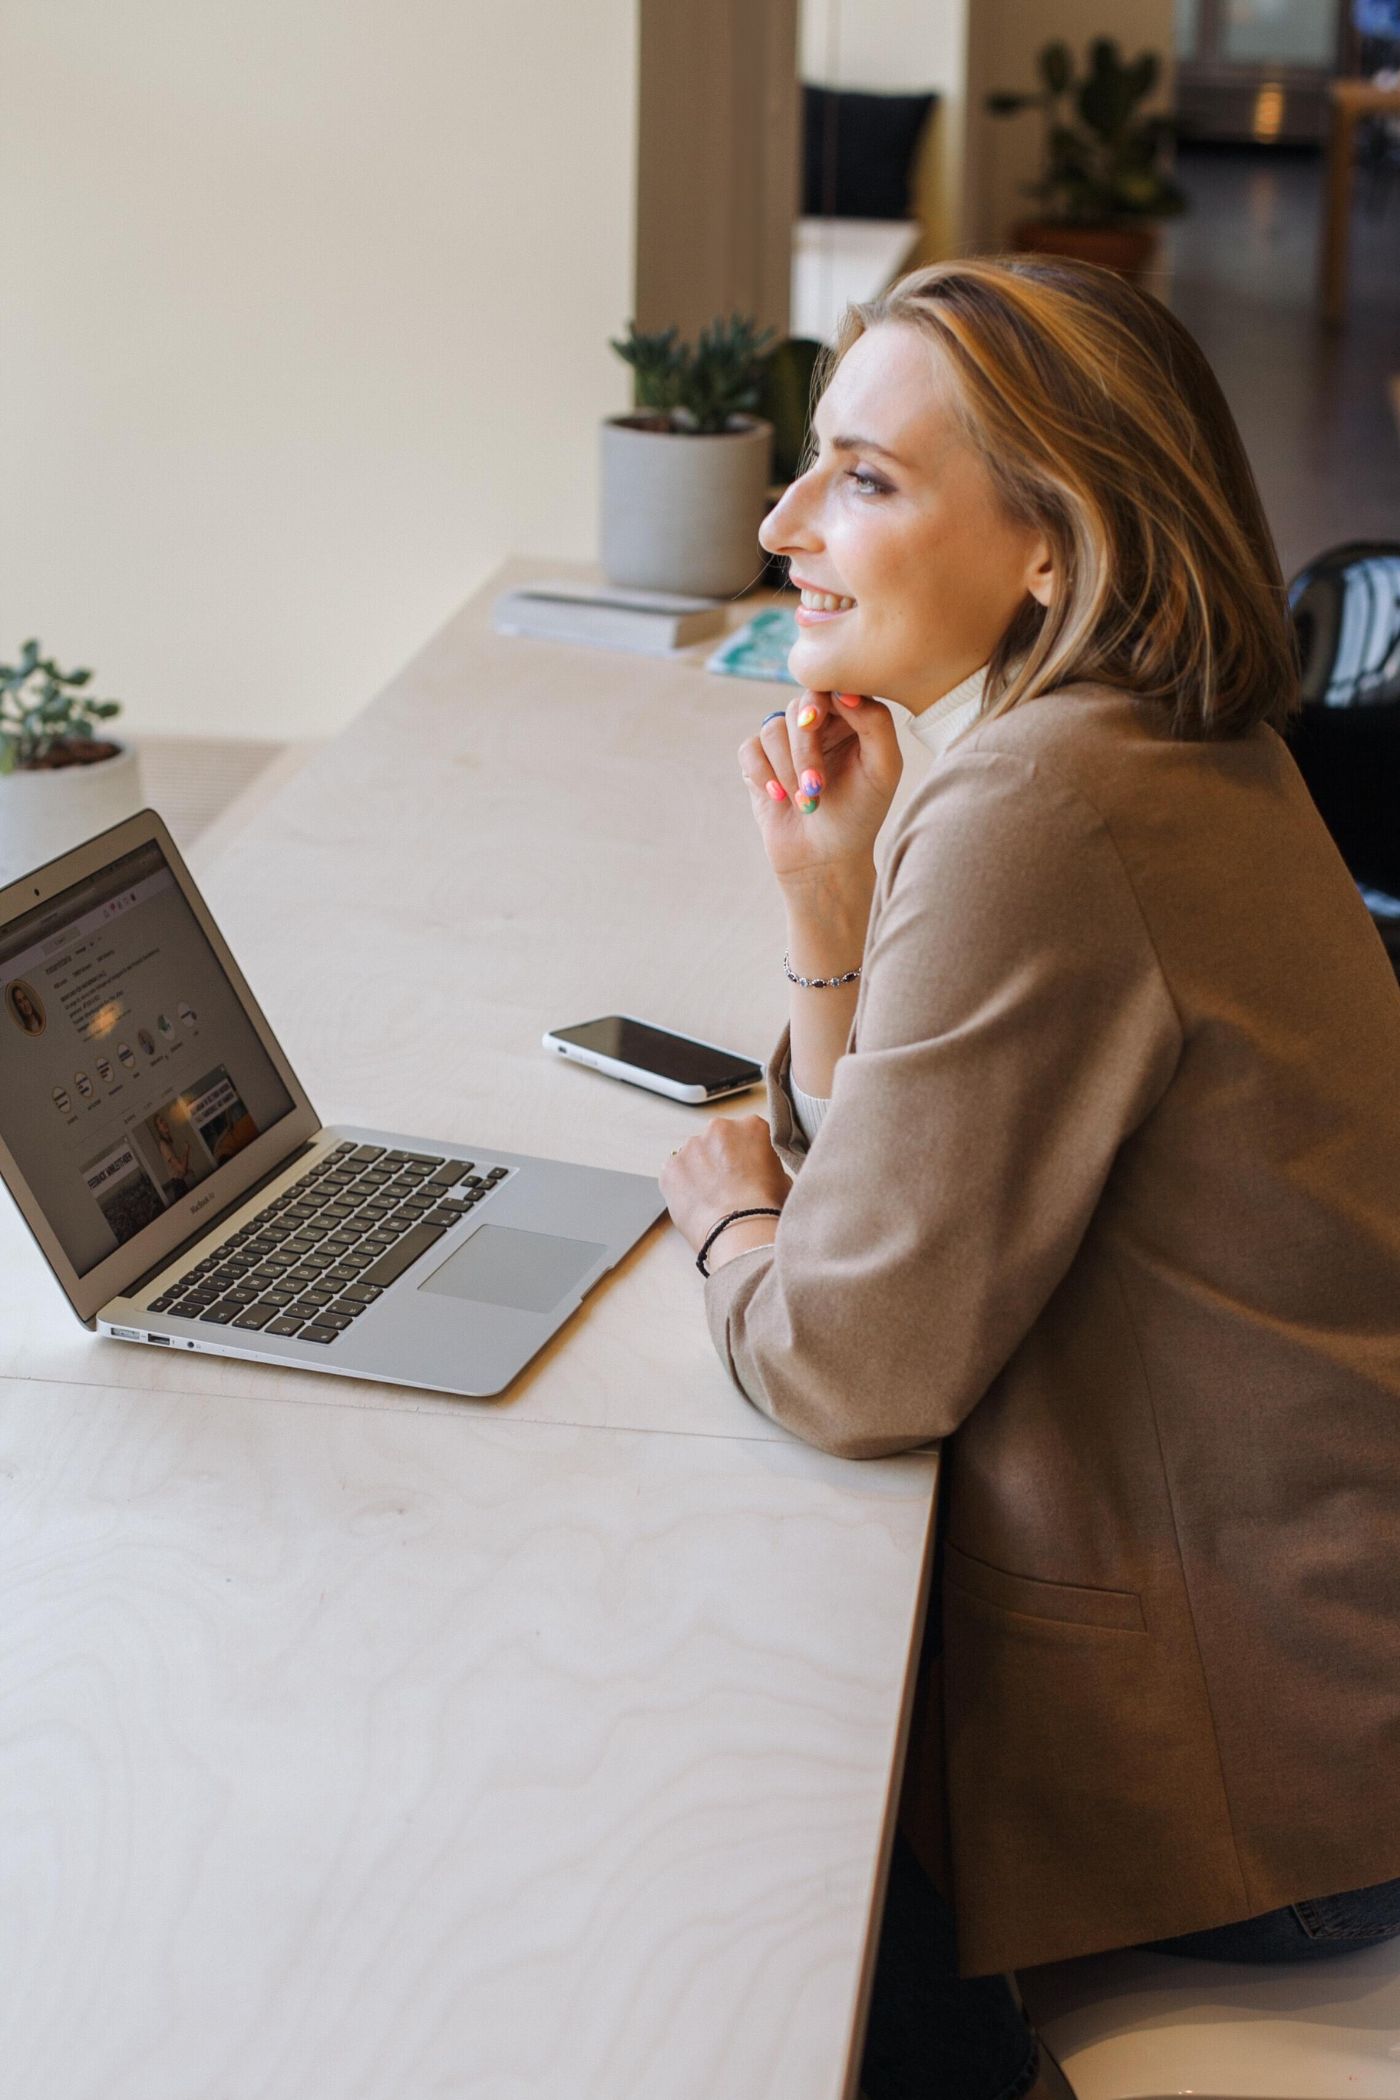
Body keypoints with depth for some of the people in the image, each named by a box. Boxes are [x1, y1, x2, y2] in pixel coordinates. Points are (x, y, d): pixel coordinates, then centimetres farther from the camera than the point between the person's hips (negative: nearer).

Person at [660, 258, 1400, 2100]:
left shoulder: (1039, 812, -27)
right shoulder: (1166, 753, 4)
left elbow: (854, 1365, -22)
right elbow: (908, 1198, 9)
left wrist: (731, 1217, -2)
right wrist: (830, 899, -4)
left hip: (1240, 1760, -9)